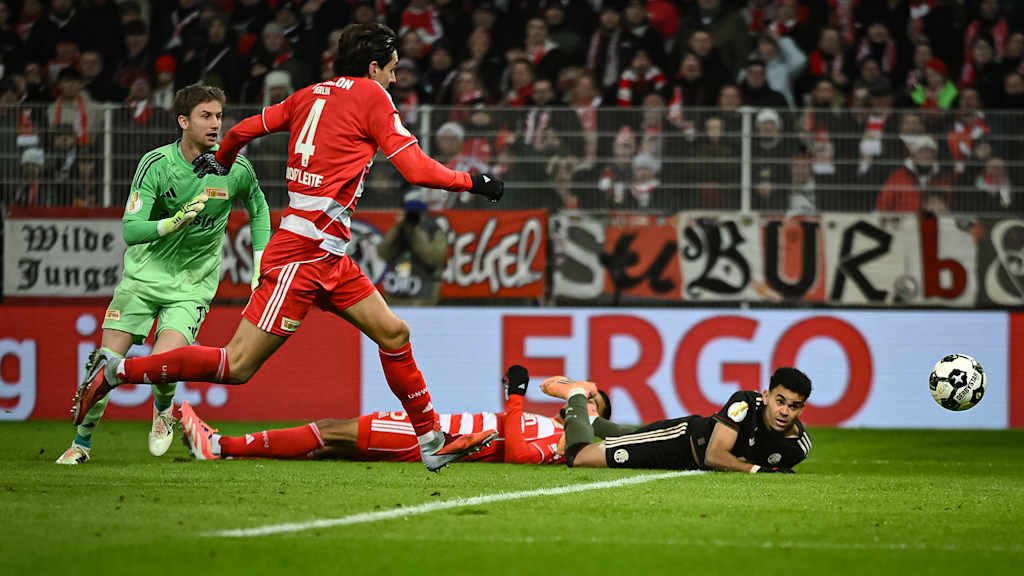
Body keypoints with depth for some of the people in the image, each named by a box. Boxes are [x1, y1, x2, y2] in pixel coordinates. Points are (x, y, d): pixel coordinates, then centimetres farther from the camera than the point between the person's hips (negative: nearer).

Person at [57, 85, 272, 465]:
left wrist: (261, 262, 7)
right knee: (106, 361, -6)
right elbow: (131, 230, -18)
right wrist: (172, 224, -35)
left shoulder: (235, 167, -9)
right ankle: (81, 441, 15)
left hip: (193, 283, 0)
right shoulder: (156, 163, -15)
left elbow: (258, 208, 13)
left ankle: (163, 411, 16)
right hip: (145, 272, 0)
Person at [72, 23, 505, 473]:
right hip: (303, 253, -10)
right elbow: (416, 169, -12)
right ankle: (115, 372, -4)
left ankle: (432, 441, 18)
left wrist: (220, 161, 40)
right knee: (238, 365, -9)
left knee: (393, 334, 12)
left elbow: (243, 130, 20)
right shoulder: (371, 95, -6)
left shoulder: (312, 95, 14)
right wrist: (471, 181, 2)